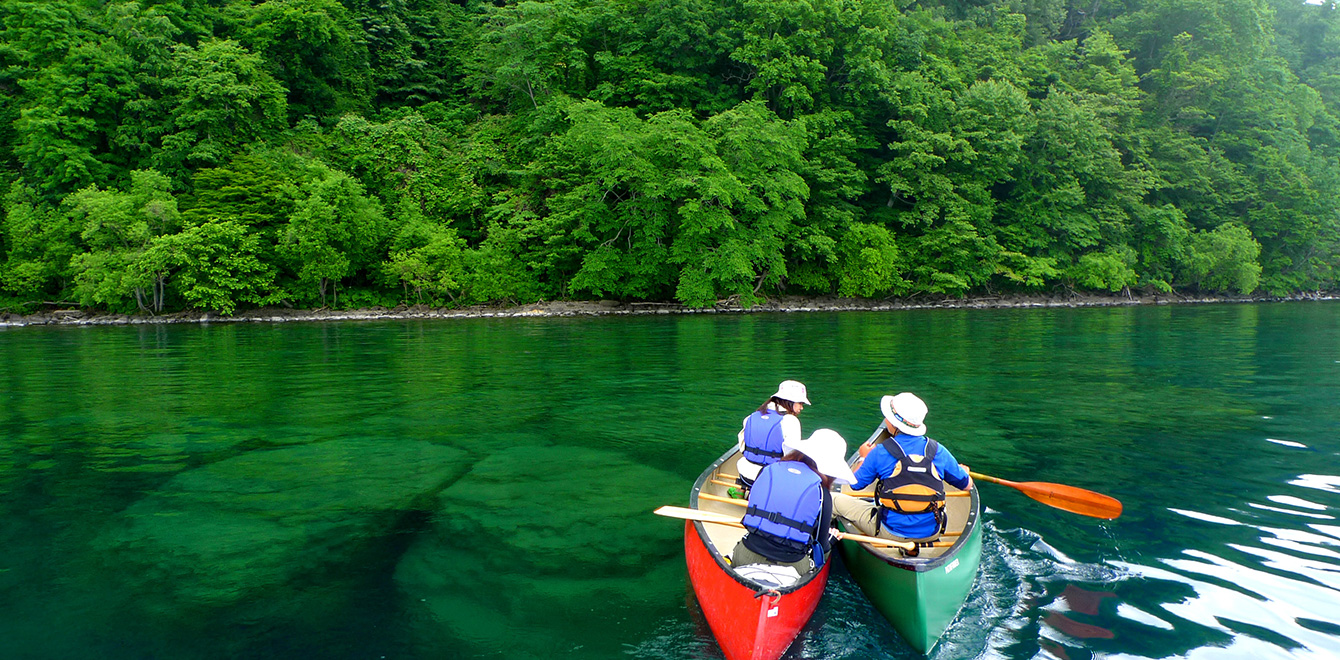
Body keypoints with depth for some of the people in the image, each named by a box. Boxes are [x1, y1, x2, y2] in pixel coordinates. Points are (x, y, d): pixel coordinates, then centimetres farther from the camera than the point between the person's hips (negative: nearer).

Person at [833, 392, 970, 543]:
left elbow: (855, 484, 1)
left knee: (837, 501, 10)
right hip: (931, 533, 3)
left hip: (892, 533, -3)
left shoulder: (880, 452, -13)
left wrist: (864, 457, 20)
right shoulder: (938, 450, -5)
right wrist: (963, 470, 34)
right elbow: (966, 484, 9)